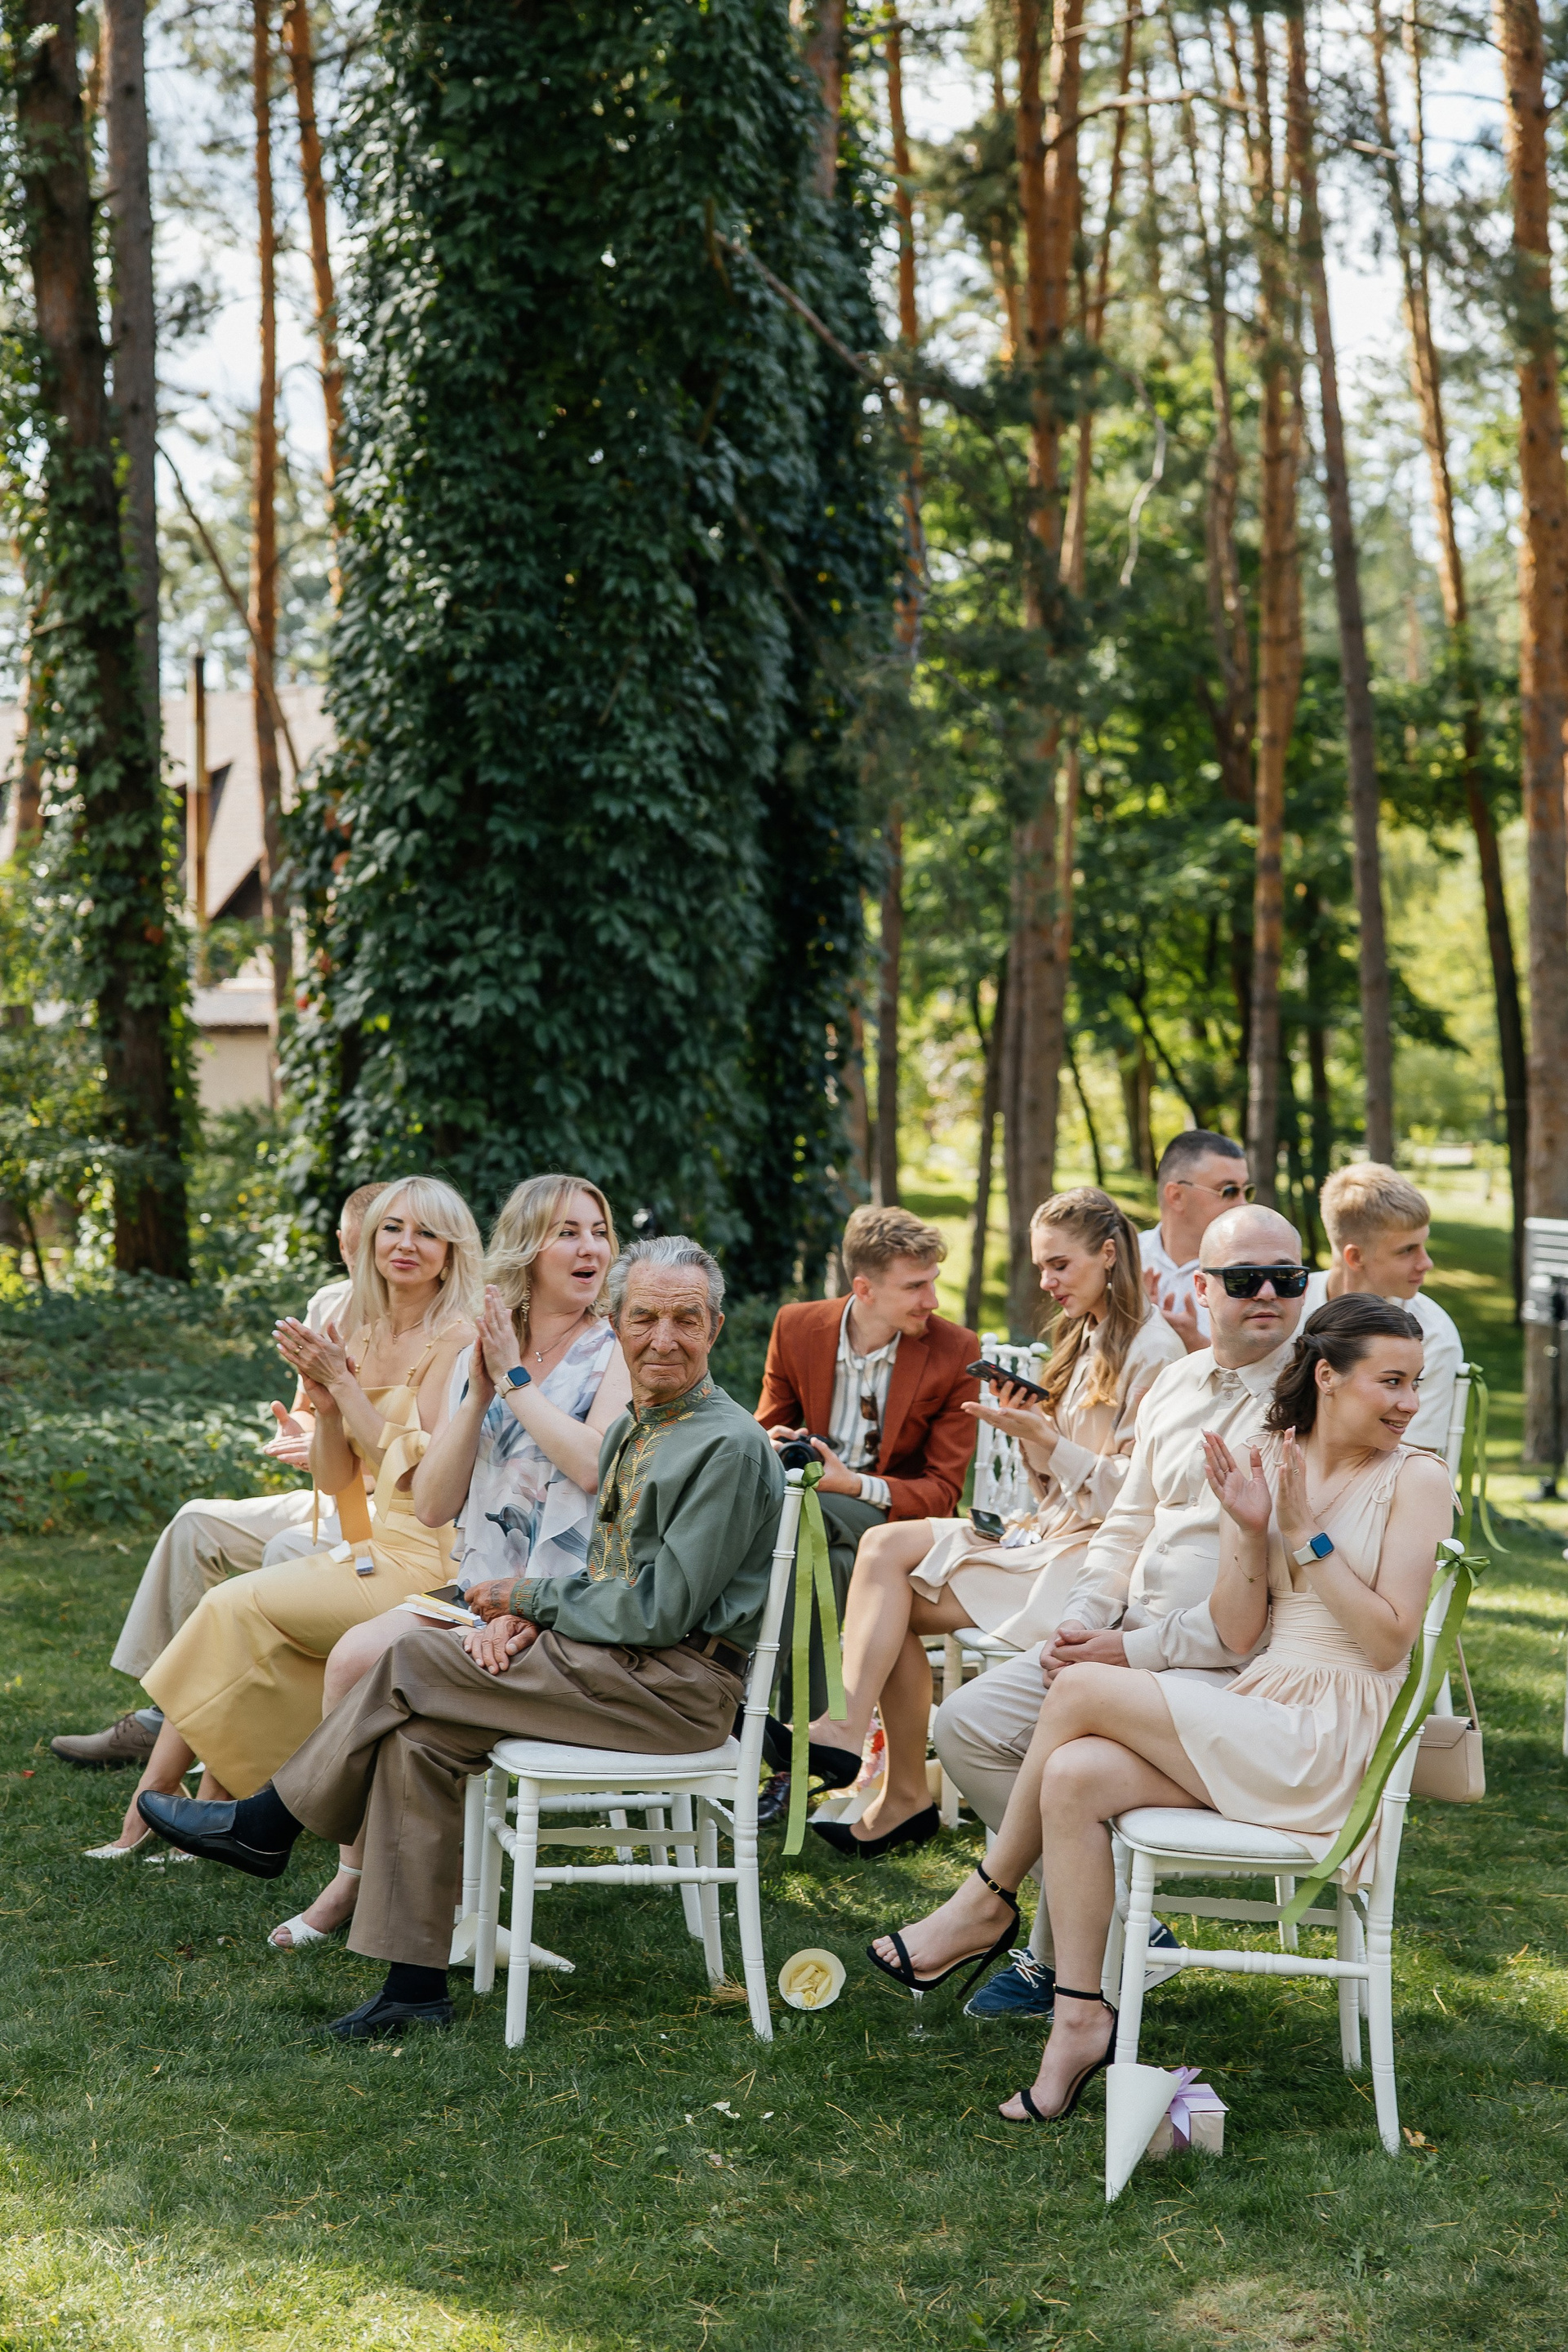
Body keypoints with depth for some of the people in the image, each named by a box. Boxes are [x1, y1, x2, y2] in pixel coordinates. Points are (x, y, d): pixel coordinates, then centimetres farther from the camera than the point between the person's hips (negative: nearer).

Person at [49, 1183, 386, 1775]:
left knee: (289, 1551, -32)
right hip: (334, 1498, 8)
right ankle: (166, 1711, -3)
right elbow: (307, 1412, 20)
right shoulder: (329, 1304, 9)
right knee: (198, 1523, -4)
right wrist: (297, 1431, -5)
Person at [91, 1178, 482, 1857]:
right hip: (382, 1545, 8)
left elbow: (409, 1469, -18)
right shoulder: (366, 1335, 12)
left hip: (429, 1559, -8)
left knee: (236, 1606, -14)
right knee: (236, 1610, -10)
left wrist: (343, 1382, -15)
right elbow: (335, 1479, 10)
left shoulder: (455, 1339, -12)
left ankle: (150, 1812, -3)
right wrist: (325, 1400, -7)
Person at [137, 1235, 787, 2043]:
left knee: (412, 1663, -12)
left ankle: (264, 1826, 6)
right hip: (625, 1658, 9)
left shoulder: (728, 1445, -15)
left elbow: (658, 1611, -19)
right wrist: (520, 1617, -3)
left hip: (678, 1685, -9)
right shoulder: (631, 1430, 15)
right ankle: (414, 1984, -8)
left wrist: (532, 1598, -6)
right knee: (420, 1735, -10)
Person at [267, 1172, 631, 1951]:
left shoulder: (618, 1351, -1)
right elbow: (433, 1505, 7)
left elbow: (594, 1463, -19)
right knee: (358, 1653, -21)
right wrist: (480, 1392, -4)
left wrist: (516, 1379, -10)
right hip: (481, 1588, 6)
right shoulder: (477, 1358, 14)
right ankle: (357, 1869, -9)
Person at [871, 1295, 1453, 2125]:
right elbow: (1238, 1636, 6)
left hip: (1331, 1739, -5)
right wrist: (1251, 1531, -9)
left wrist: (1308, 1534, -12)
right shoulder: (1262, 1467, 10)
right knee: (1073, 1776, -20)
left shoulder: (1416, 1480, -3)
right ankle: (1082, 2020, -13)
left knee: (1082, 1689, -17)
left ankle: (986, 1897, 2)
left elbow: (1390, 1640, -10)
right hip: (1254, 1713, 5)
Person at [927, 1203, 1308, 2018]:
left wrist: (1137, 1650, -17)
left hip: (1229, 1666, -8)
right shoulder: (1177, 1384, 14)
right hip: (1124, 1642, 8)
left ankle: (1061, 1962, -2)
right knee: (968, 1724, -2)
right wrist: (1082, 1620, 2)